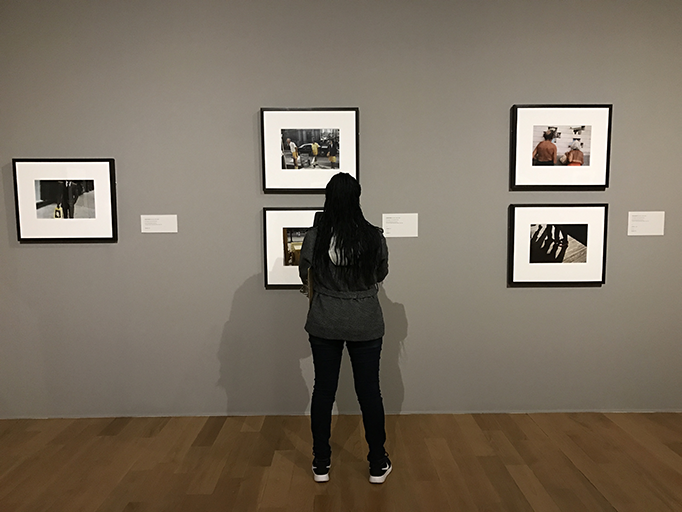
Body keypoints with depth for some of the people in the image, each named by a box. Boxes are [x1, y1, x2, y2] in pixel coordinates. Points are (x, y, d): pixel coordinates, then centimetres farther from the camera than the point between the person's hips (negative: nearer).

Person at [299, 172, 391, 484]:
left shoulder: (315, 236, -11)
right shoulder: (374, 237, -10)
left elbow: (304, 274, 4)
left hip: (324, 325, 0)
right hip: (366, 325, 0)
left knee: (323, 390, 12)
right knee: (369, 391, 11)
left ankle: (321, 464, 25)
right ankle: (378, 465, 25)